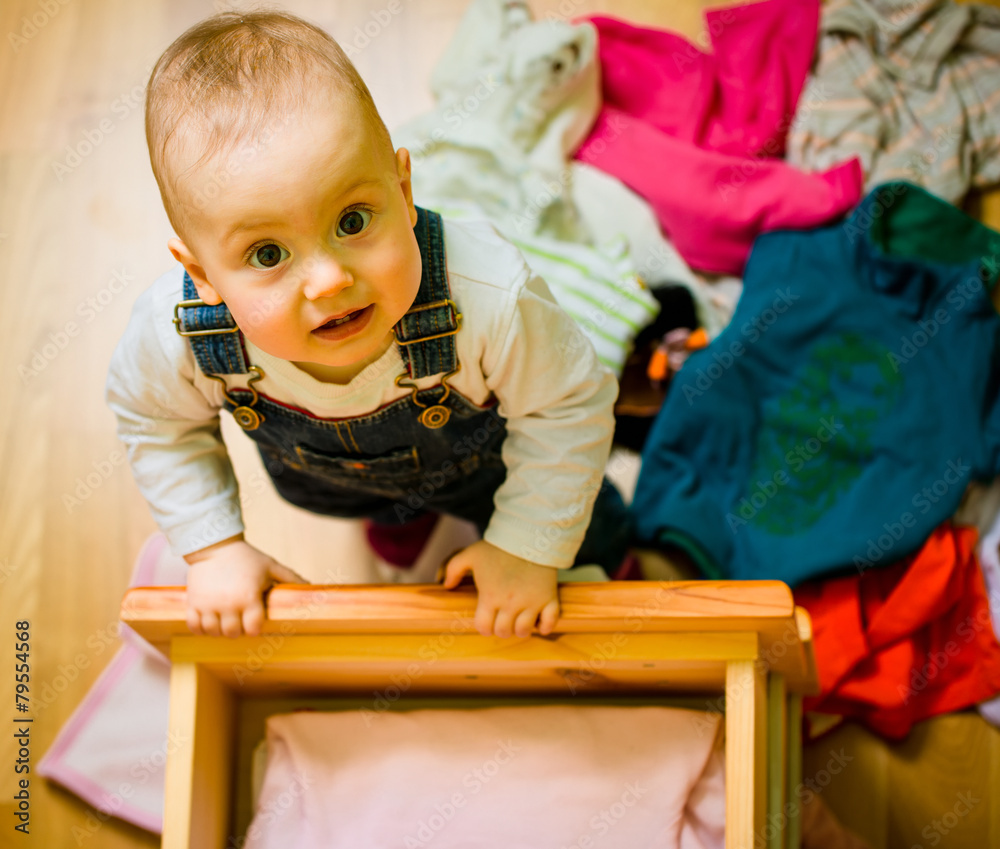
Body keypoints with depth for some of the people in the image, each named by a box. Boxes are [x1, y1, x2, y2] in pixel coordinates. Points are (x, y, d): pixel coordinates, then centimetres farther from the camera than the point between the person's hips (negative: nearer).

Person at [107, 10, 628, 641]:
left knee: (595, 538, 23)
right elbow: (155, 423, -14)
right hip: (321, 474, 2)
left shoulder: (488, 297, -49)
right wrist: (216, 547, -11)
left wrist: (530, 544, -19)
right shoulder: (173, 334, -41)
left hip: (483, 457, -2)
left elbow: (570, 405, -27)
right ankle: (396, 512, 71)